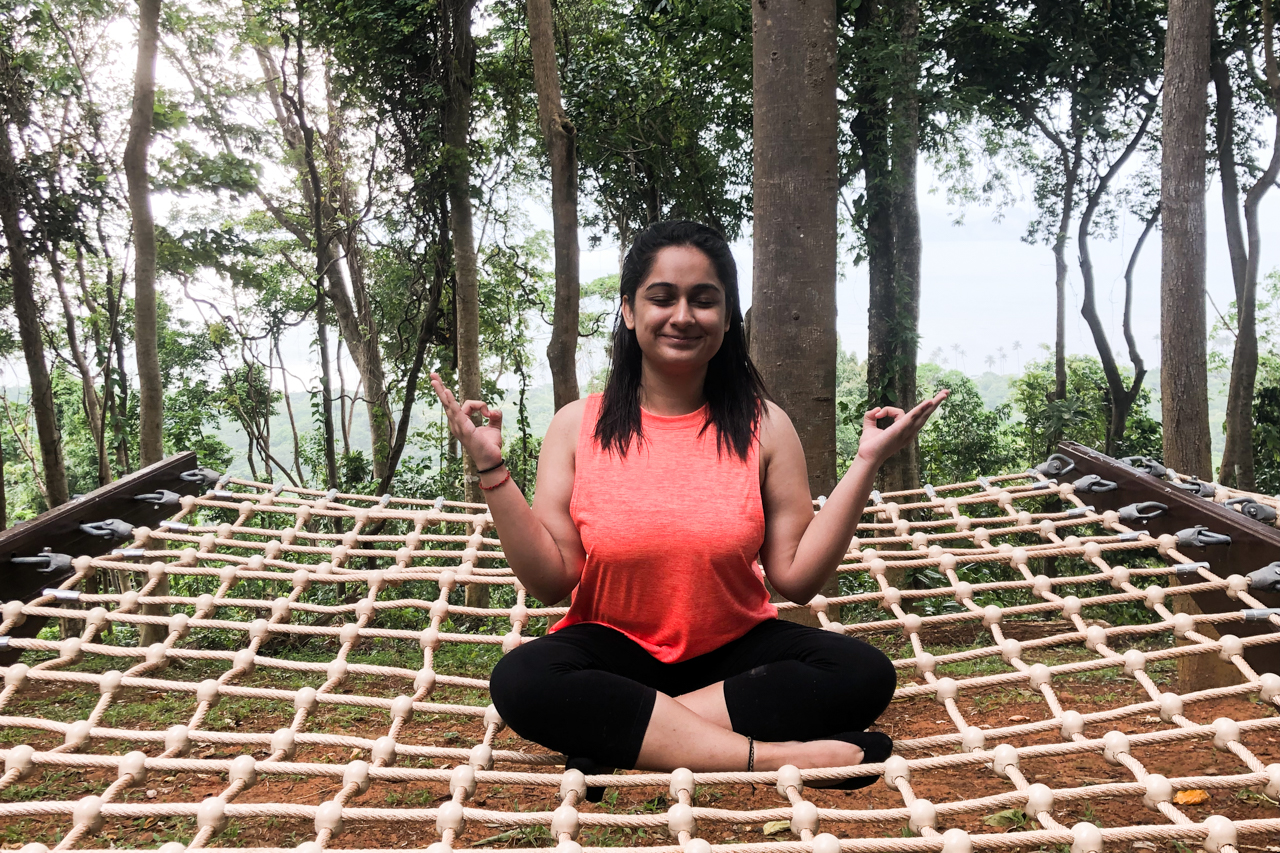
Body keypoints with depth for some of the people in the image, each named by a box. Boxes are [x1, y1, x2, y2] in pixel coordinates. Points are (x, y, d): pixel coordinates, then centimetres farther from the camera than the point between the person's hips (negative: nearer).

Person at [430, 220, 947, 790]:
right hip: (614, 648, -1)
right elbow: (551, 580, -6)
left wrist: (866, 463, -12)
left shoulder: (763, 426, -2)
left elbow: (796, 577, -7)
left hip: (734, 649, 2)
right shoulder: (579, 426, -3)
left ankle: (619, 736, -24)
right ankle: (775, 755, -29)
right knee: (520, 681, -32)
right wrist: (492, 470, -14)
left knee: (866, 673, -24)